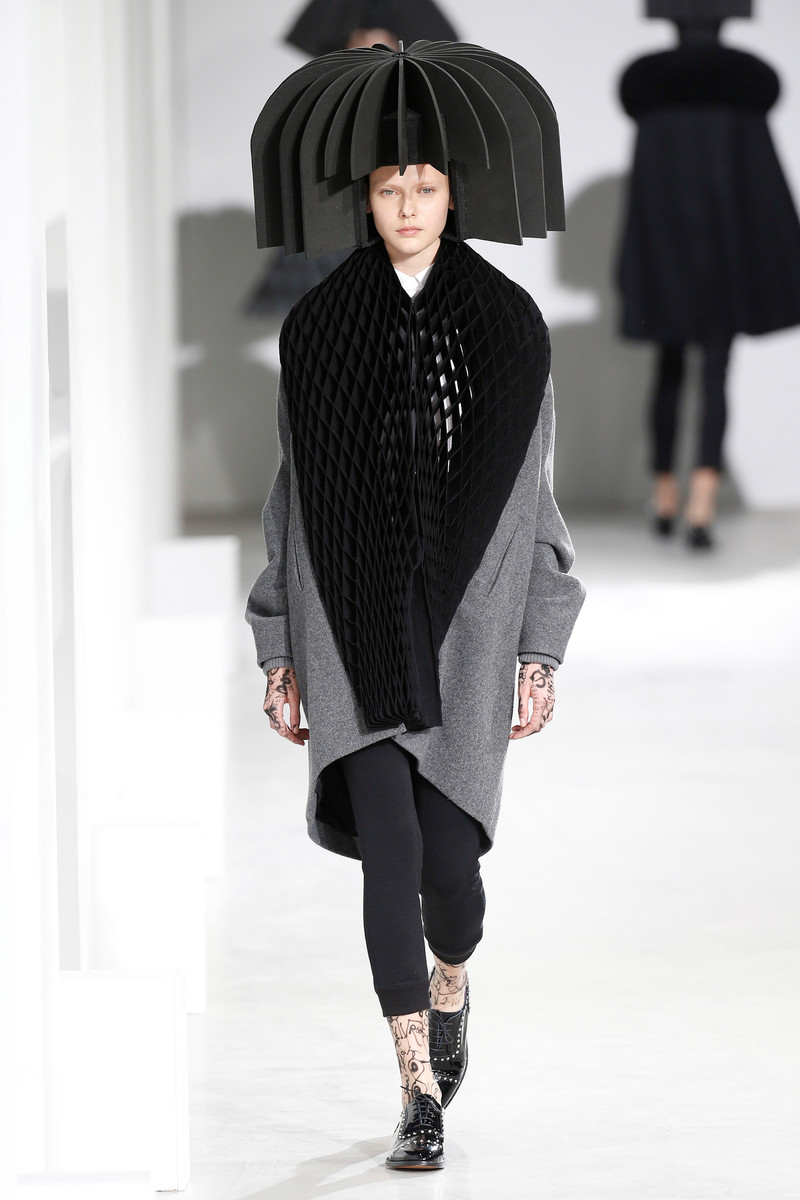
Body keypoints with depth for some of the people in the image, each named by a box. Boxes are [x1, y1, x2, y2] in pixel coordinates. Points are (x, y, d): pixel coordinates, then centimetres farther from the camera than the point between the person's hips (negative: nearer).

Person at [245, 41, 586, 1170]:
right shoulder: (319, 325, 5)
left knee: (448, 856, -3)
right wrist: (283, 651, 6)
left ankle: (449, 983, 33)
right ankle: (420, 1090, -6)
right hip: (353, 620, 1)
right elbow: (295, 493, 9)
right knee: (388, 842, -12)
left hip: (468, 621, 0)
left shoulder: (509, 326, 2)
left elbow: (532, 494, 4)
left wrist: (541, 651, 1)